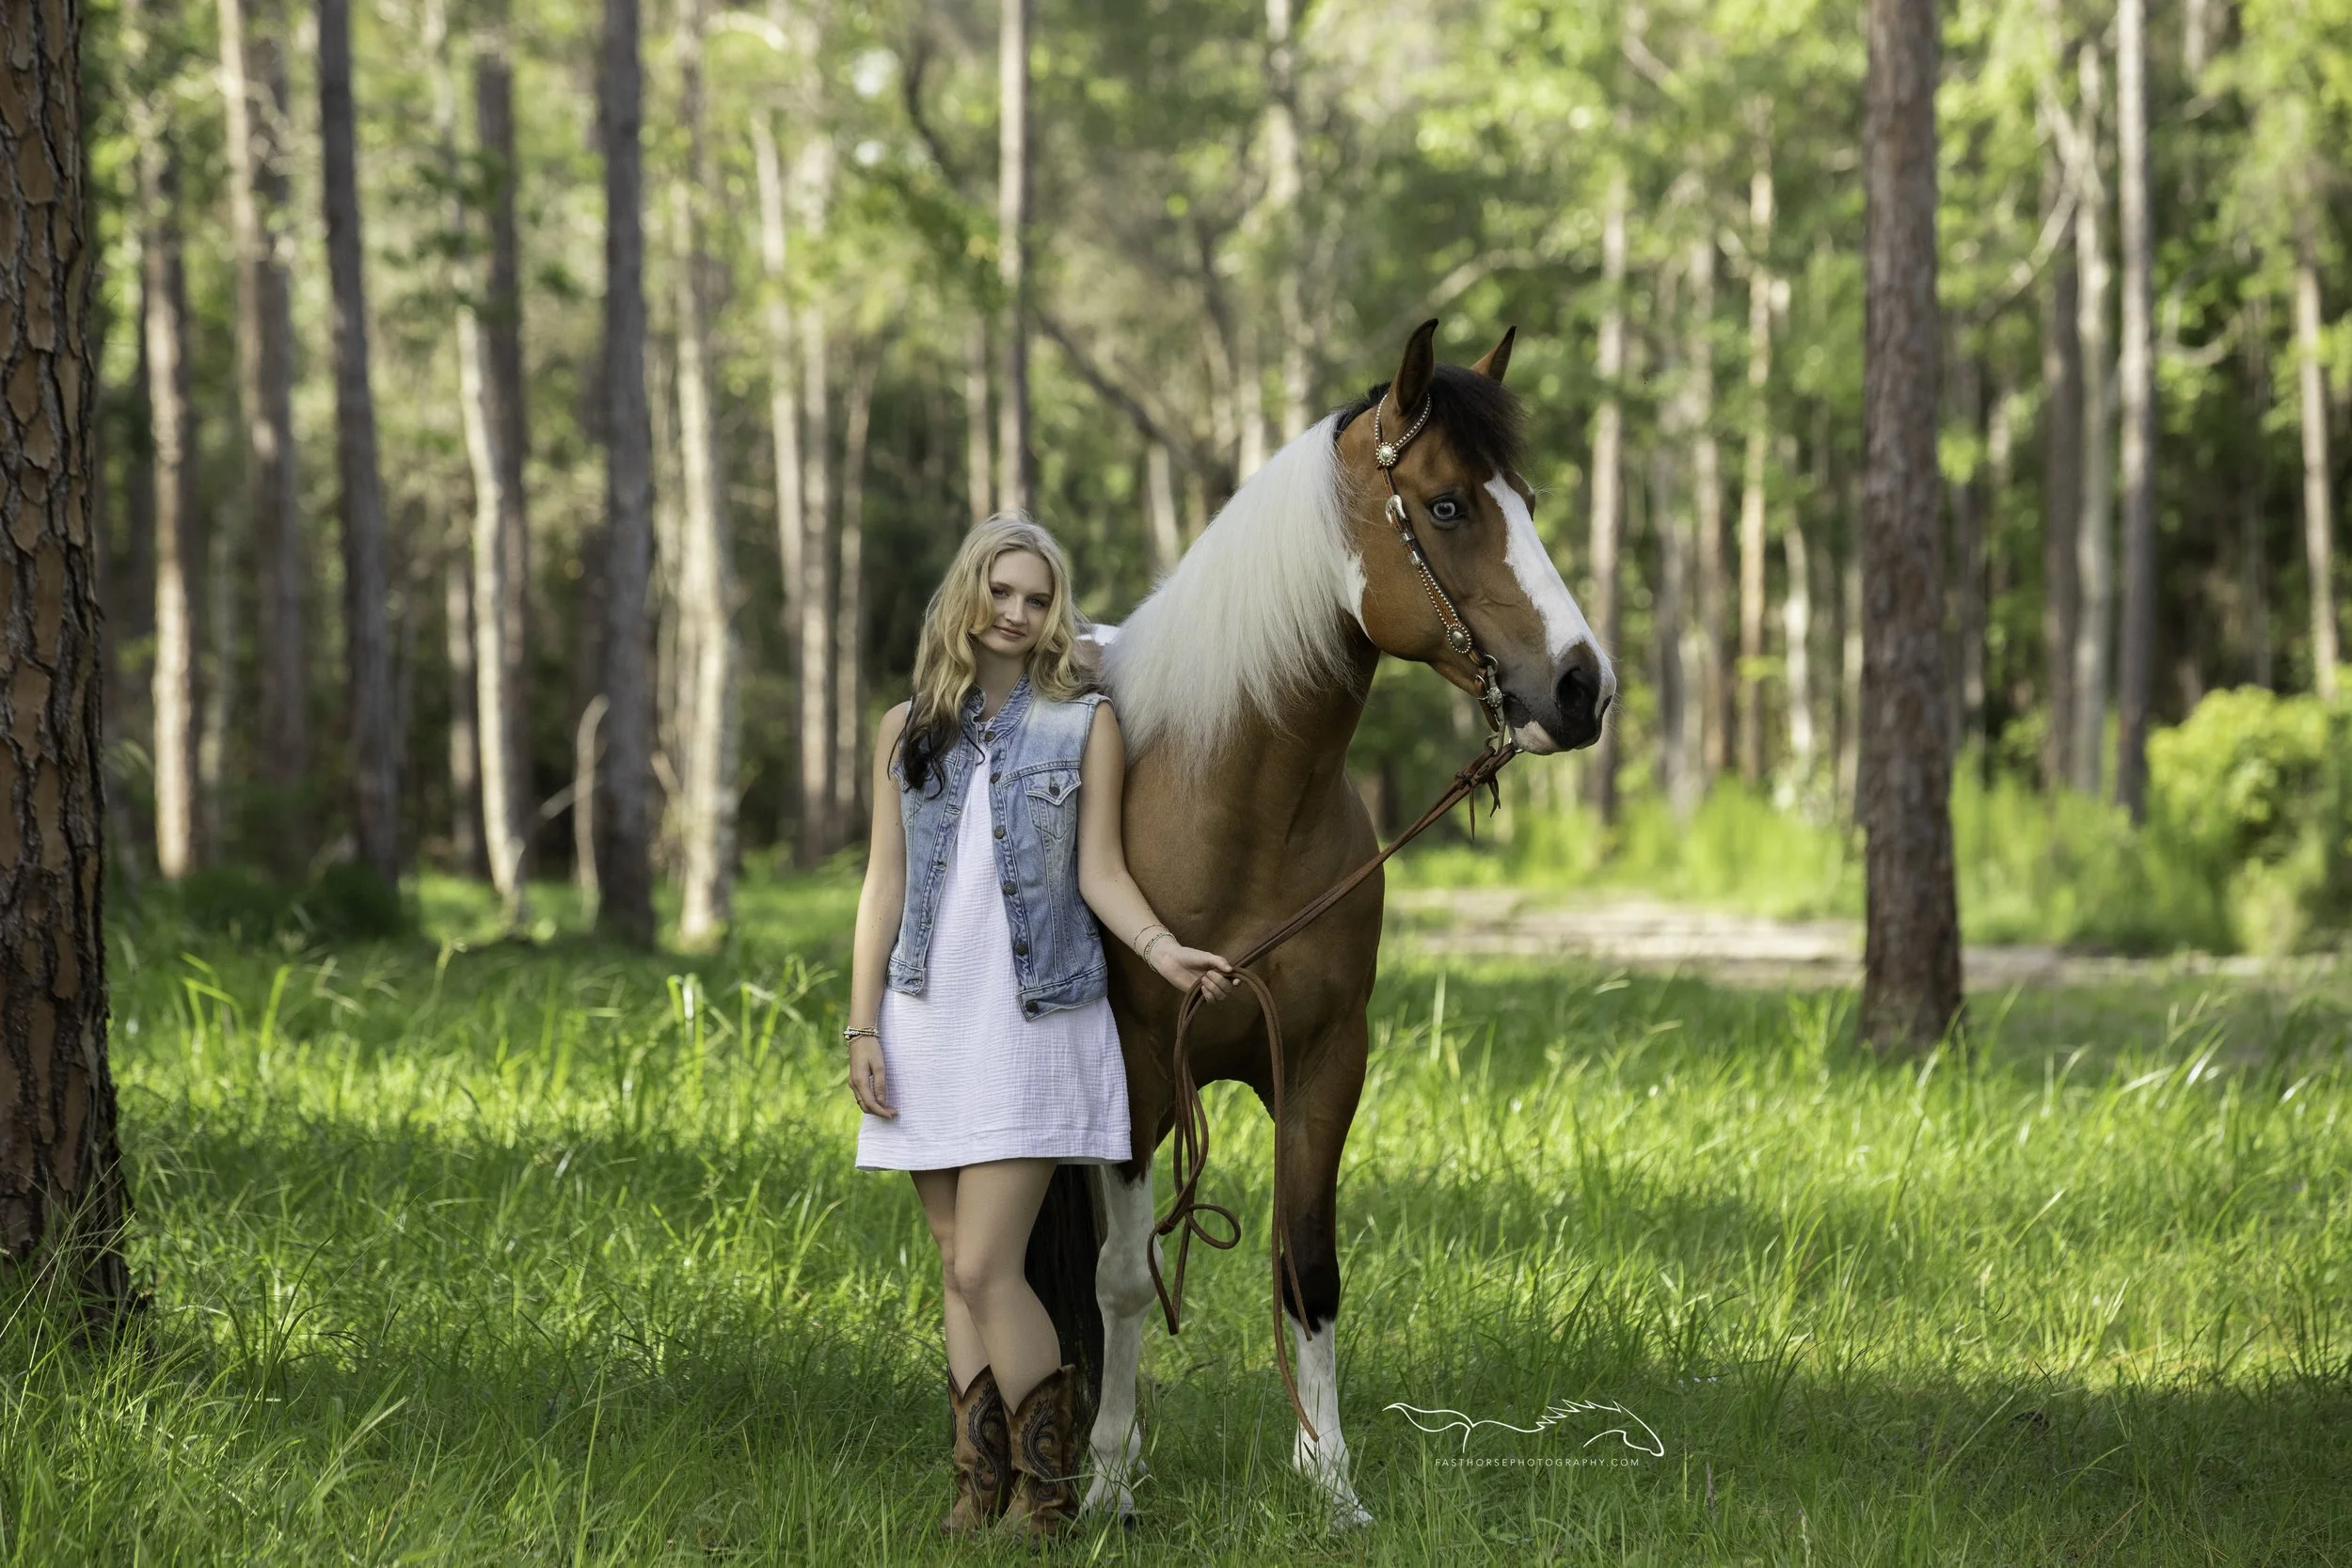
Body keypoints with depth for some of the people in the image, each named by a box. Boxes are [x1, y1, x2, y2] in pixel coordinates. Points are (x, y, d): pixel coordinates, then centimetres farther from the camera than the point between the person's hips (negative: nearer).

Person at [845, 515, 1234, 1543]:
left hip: (1035, 1022, -4)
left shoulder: (1086, 724, 2)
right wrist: (862, 1027, 3)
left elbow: (1100, 871, -1)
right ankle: (979, 1486, 13)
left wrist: (1162, 949, -20)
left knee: (985, 1268, -12)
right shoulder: (909, 730, 9)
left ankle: (1046, 1492, -1)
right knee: (961, 1269, 7)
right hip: (928, 1023, 4)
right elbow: (884, 882, 9)